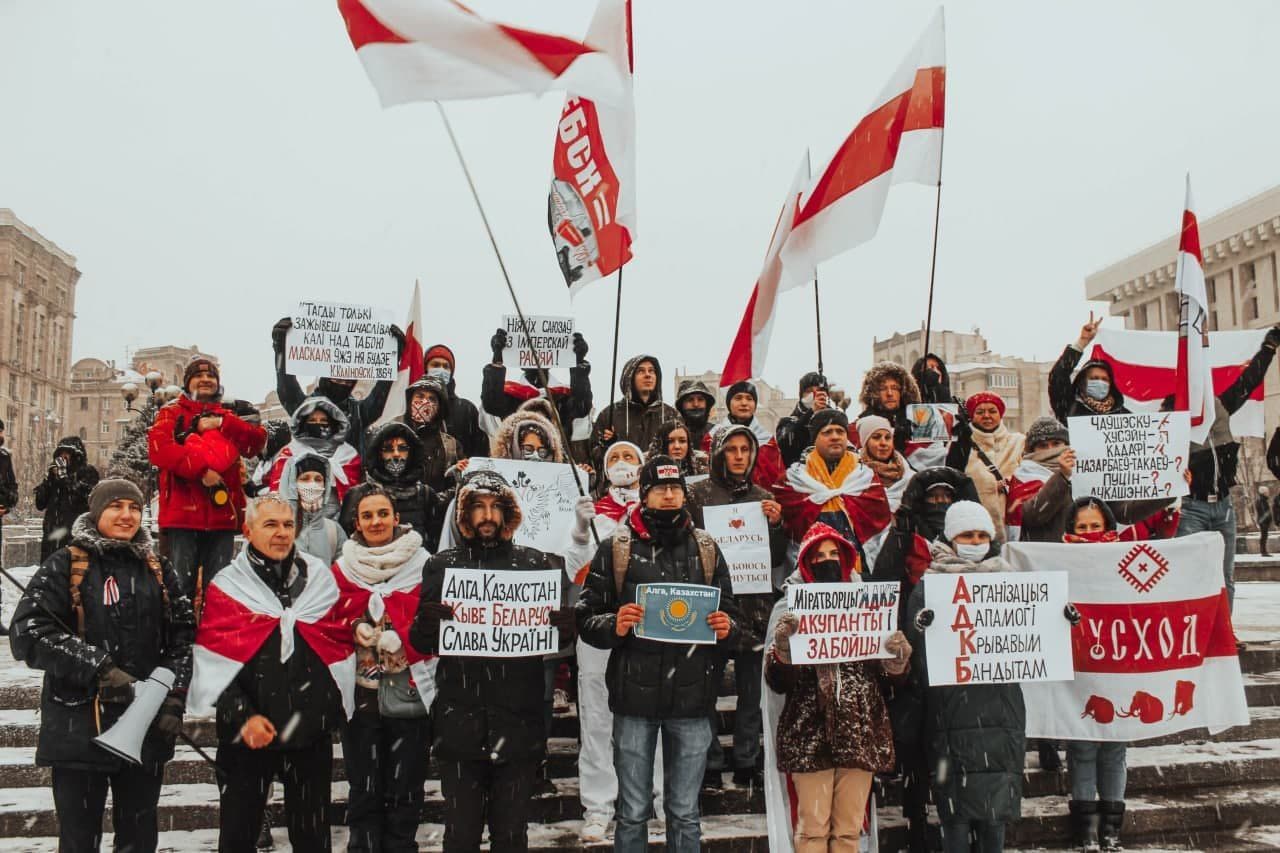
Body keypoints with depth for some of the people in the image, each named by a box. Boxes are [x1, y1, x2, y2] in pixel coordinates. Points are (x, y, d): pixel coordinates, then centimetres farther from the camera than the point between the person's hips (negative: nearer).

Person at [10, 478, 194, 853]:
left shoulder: (158, 570, 9)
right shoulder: (65, 565, -3)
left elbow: (184, 636, 9)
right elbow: (28, 633, -13)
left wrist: (174, 698, -2)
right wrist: (97, 668, -20)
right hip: (79, 726, -3)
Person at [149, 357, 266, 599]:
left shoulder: (228, 416, 21)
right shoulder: (172, 413, 10)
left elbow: (258, 440, 3)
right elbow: (159, 447, -10)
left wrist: (222, 423, -8)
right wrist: (201, 469, -17)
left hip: (222, 513, 3)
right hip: (183, 513, -3)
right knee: (182, 584, -2)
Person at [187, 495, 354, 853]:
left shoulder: (320, 579, 5)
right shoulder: (227, 586, -1)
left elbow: (342, 648, 9)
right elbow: (213, 662, -7)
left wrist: (336, 710, 4)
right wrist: (242, 716, -15)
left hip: (312, 732, 1)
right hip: (246, 734, -1)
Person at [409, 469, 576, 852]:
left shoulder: (536, 563, 7)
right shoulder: (442, 565, 7)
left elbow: (556, 634, 9)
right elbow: (420, 642, 4)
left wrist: (564, 627, -14)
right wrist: (426, 623, -19)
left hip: (519, 723, 0)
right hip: (460, 723, 0)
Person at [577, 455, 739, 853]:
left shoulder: (706, 549, 9)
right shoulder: (616, 548, 1)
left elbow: (731, 614, 13)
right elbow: (586, 616, 0)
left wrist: (726, 629, -9)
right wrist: (615, 626, -20)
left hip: (691, 697, 2)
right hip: (635, 696, -2)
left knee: (685, 814, 13)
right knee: (633, 812, 10)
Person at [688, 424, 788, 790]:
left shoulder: (764, 498, 12)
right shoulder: (698, 494, 1)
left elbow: (778, 559, 11)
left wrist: (776, 525, -4)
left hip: (754, 604, 3)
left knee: (752, 689, 8)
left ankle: (747, 762, 21)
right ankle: (710, 764, 11)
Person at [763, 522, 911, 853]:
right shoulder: (790, 608, 5)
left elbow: (893, 675, 12)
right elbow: (777, 682, 0)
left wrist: (898, 658, -10)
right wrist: (782, 646, -19)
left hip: (860, 732, 2)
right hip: (810, 732, -2)